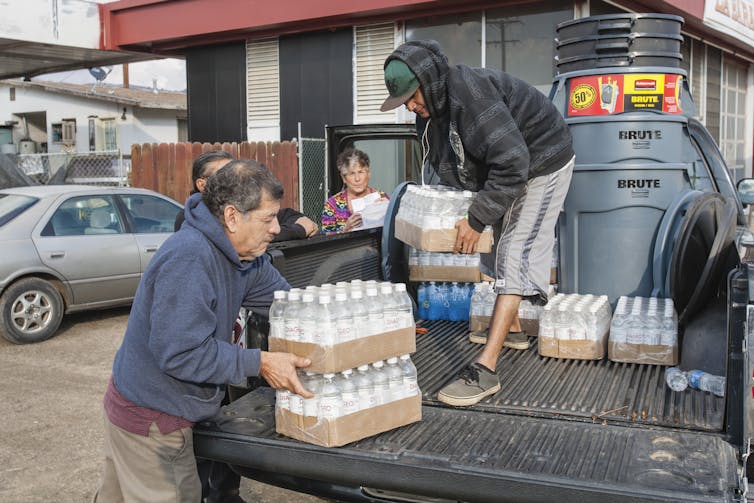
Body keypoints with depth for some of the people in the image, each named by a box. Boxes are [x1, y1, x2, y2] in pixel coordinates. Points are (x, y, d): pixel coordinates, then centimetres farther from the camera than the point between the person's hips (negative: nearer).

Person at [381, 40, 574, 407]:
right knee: (499, 245, 20)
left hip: (542, 164, -10)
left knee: (514, 257, -18)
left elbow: (512, 162, -37)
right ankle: (511, 328, 40)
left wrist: (477, 220, -32)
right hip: (503, 171, 10)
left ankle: (485, 369, -23)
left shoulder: (469, 92, -34)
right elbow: (447, 170, 7)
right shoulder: (429, 112, -5)